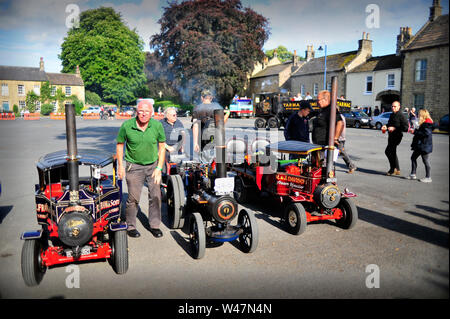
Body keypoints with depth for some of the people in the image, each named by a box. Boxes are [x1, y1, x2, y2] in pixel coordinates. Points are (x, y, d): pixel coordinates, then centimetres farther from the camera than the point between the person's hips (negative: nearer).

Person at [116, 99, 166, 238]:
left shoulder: (157, 125, -9)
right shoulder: (126, 125, -13)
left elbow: (162, 146, 0)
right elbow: (120, 144, 2)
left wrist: (159, 168, -4)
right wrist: (120, 165, 0)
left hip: (153, 165, 2)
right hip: (134, 166, -2)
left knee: (155, 196, 4)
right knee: (133, 198, -1)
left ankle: (154, 225, 20)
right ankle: (131, 226, 19)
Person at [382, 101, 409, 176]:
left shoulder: (401, 116, -13)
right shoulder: (392, 115, 14)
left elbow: (406, 127, -18)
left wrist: (395, 128, -23)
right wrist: (386, 126, 6)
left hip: (396, 136, -9)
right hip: (391, 136, 9)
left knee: (388, 151, -13)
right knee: (392, 153, 15)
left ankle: (393, 169, -1)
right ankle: (397, 170, 27)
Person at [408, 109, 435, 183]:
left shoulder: (427, 124, -18)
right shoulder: (424, 123, 13)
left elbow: (426, 134, -26)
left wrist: (415, 131, -20)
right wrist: (416, 131, 6)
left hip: (425, 146, -10)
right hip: (419, 146, 10)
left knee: (425, 161, -2)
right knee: (413, 157, 12)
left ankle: (428, 178, 8)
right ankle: (413, 174, 18)